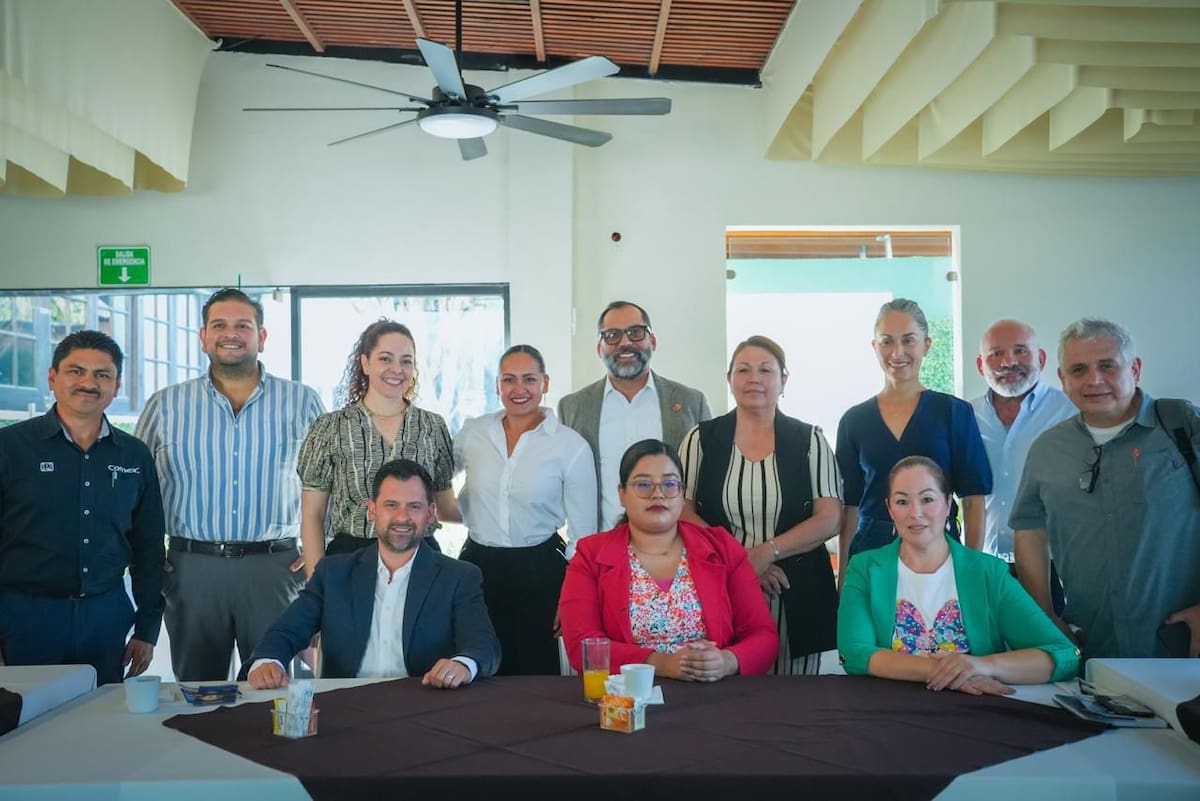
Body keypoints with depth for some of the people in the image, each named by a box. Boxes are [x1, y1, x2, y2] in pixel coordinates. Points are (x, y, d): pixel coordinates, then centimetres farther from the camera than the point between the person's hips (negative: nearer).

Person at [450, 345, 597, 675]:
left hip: (540, 573, -2)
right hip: (477, 566, 3)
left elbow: (582, 534, 0)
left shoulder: (572, 446, -5)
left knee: (536, 675, 5)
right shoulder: (473, 432, 2)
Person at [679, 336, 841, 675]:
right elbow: (683, 513, 1)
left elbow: (830, 519, -1)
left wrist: (767, 552, -14)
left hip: (797, 595, 0)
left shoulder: (810, 441, 6)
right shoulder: (701, 439, 7)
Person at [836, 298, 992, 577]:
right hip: (870, 551, 2)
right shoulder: (854, 420, 6)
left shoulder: (954, 412, 0)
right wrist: (843, 578, 2)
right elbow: (850, 506, 6)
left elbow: (973, 501, -2)